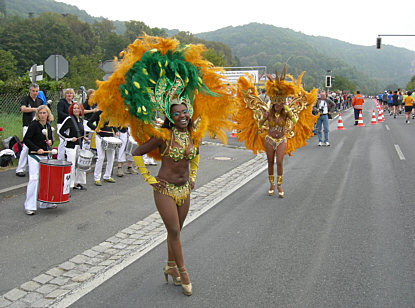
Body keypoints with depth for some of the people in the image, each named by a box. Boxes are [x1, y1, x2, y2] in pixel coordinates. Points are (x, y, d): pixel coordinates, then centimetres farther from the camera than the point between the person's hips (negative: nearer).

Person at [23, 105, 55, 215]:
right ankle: (29, 206, -6)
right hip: (34, 156, -7)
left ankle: (45, 203, 22)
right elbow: (26, 140, -12)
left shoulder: (48, 126, 10)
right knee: (34, 179, -11)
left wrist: (50, 142, -1)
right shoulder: (34, 124, -9)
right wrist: (37, 149, -20)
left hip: (44, 156, 7)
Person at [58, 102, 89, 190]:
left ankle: (77, 183, 27)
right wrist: (70, 138, -15)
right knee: (71, 166, -10)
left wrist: (84, 137, 8)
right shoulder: (69, 119, -10)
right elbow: (59, 132, -12)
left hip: (79, 146, 8)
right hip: (70, 146, -7)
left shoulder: (81, 120, 12)